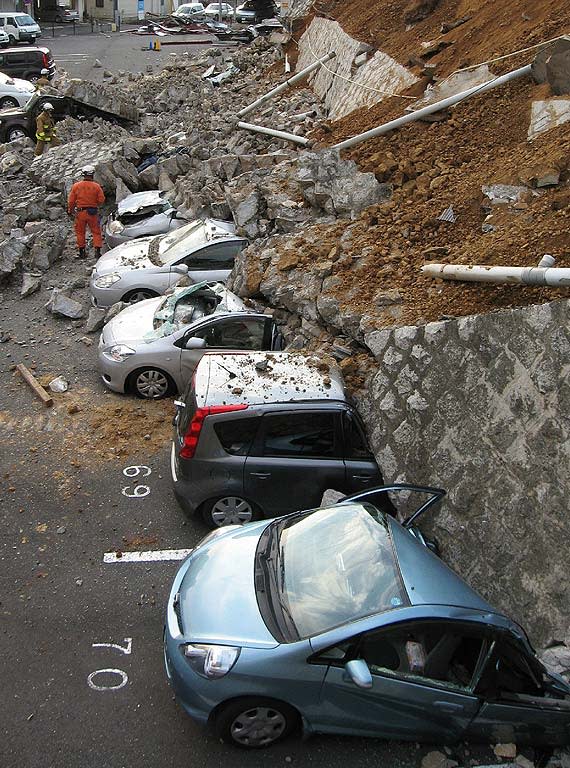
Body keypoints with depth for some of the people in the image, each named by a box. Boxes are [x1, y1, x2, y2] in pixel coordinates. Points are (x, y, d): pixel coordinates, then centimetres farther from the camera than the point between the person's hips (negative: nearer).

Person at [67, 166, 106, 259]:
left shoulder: (76, 186, -5)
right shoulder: (97, 186, -8)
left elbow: (71, 201, -1)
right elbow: (101, 200, -6)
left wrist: (70, 211, 13)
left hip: (80, 213, 1)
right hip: (93, 213, -1)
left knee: (80, 232, 13)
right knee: (96, 232, 9)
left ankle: (82, 252, 16)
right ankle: (97, 250, 2)